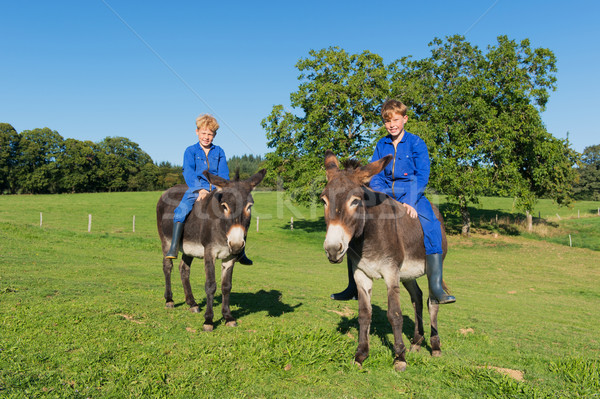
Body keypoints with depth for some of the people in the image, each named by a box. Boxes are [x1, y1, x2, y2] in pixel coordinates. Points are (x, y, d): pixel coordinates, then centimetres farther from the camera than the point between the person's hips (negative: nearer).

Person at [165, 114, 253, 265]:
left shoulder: (219, 152, 13)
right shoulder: (190, 151, 6)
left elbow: (223, 173, 6)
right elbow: (188, 172, -7)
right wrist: (200, 189, -21)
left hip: (216, 188, 2)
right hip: (196, 187, -2)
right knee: (182, 209, -30)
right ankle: (173, 248, -23)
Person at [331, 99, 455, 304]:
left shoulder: (416, 143, 0)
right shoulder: (381, 145, 11)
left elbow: (422, 176, -8)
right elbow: (375, 176, 8)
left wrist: (410, 203, -21)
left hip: (411, 194, -3)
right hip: (385, 195, 4)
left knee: (431, 225, -31)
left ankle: (436, 288, -28)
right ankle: (353, 287, -3)